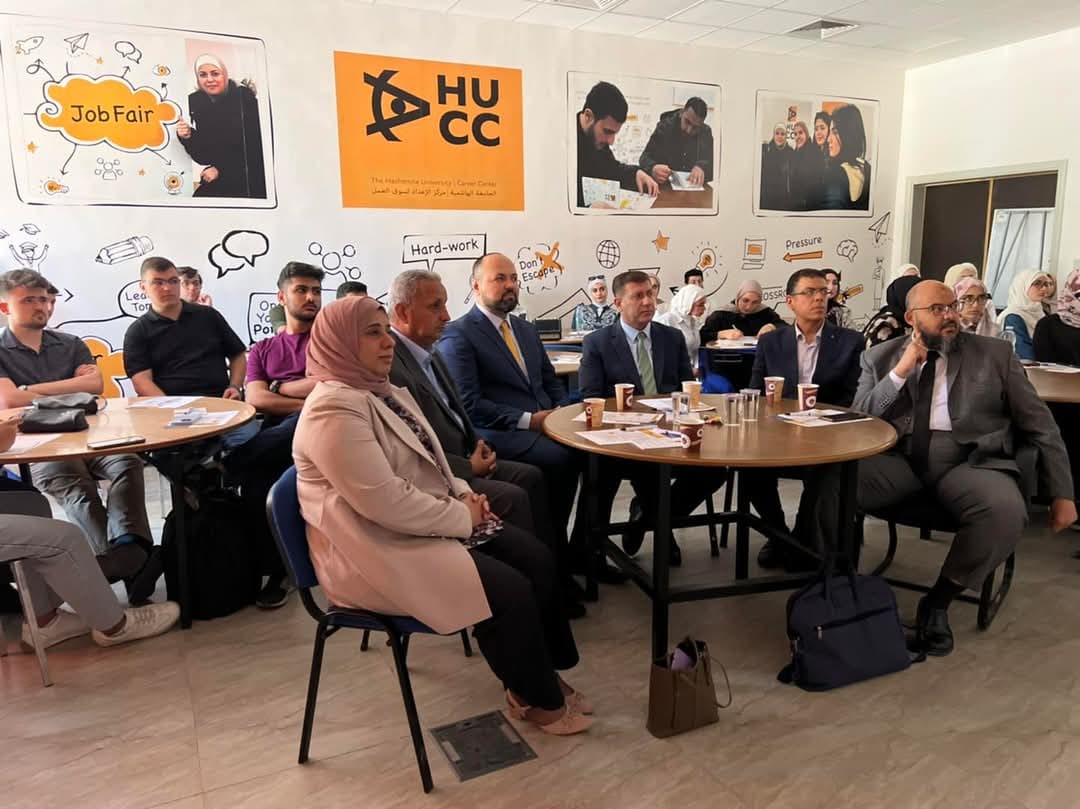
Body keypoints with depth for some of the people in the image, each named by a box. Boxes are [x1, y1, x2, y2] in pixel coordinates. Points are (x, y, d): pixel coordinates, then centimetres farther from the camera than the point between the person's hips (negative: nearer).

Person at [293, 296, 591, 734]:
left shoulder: (386, 392, 10)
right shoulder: (334, 410, -21)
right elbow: (386, 503, -27)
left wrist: (463, 493, 0)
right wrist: (461, 517, -16)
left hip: (426, 523, 10)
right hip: (380, 547, -9)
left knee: (536, 559, -2)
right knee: (509, 590, -17)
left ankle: (540, 673, 15)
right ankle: (536, 698, 8)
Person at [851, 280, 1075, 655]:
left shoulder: (995, 354, 12)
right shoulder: (881, 358, 12)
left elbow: (1040, 425, 14)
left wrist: (1062, 494, 8)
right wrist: (900, 372, -6)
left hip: (969, 461, 0)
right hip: (899, 457, 0)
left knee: (1006, 511, -33)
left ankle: (939, 600, -9)